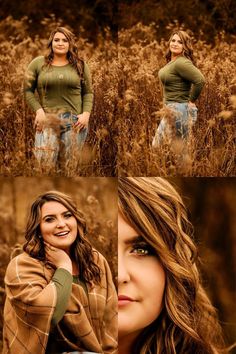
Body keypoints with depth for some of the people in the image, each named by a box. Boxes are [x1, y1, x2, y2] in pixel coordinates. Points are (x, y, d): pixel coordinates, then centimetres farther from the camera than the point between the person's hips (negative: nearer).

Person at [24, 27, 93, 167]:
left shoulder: (80, 65, 9)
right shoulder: (38, 63, 6)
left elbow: (88, 92, 11)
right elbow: (27, 89, 5)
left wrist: (86, 114, -4)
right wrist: (38, 110, -7)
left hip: (75, 121, 1)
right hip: (47, 120, -1)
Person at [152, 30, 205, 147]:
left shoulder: (181, 63, -20)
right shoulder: (171, 61, 10)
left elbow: (200, 80, -31)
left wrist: (191, 100, -18)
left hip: (180, 110, -10)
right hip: (171, 109, 10)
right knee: (158, 142, 16)